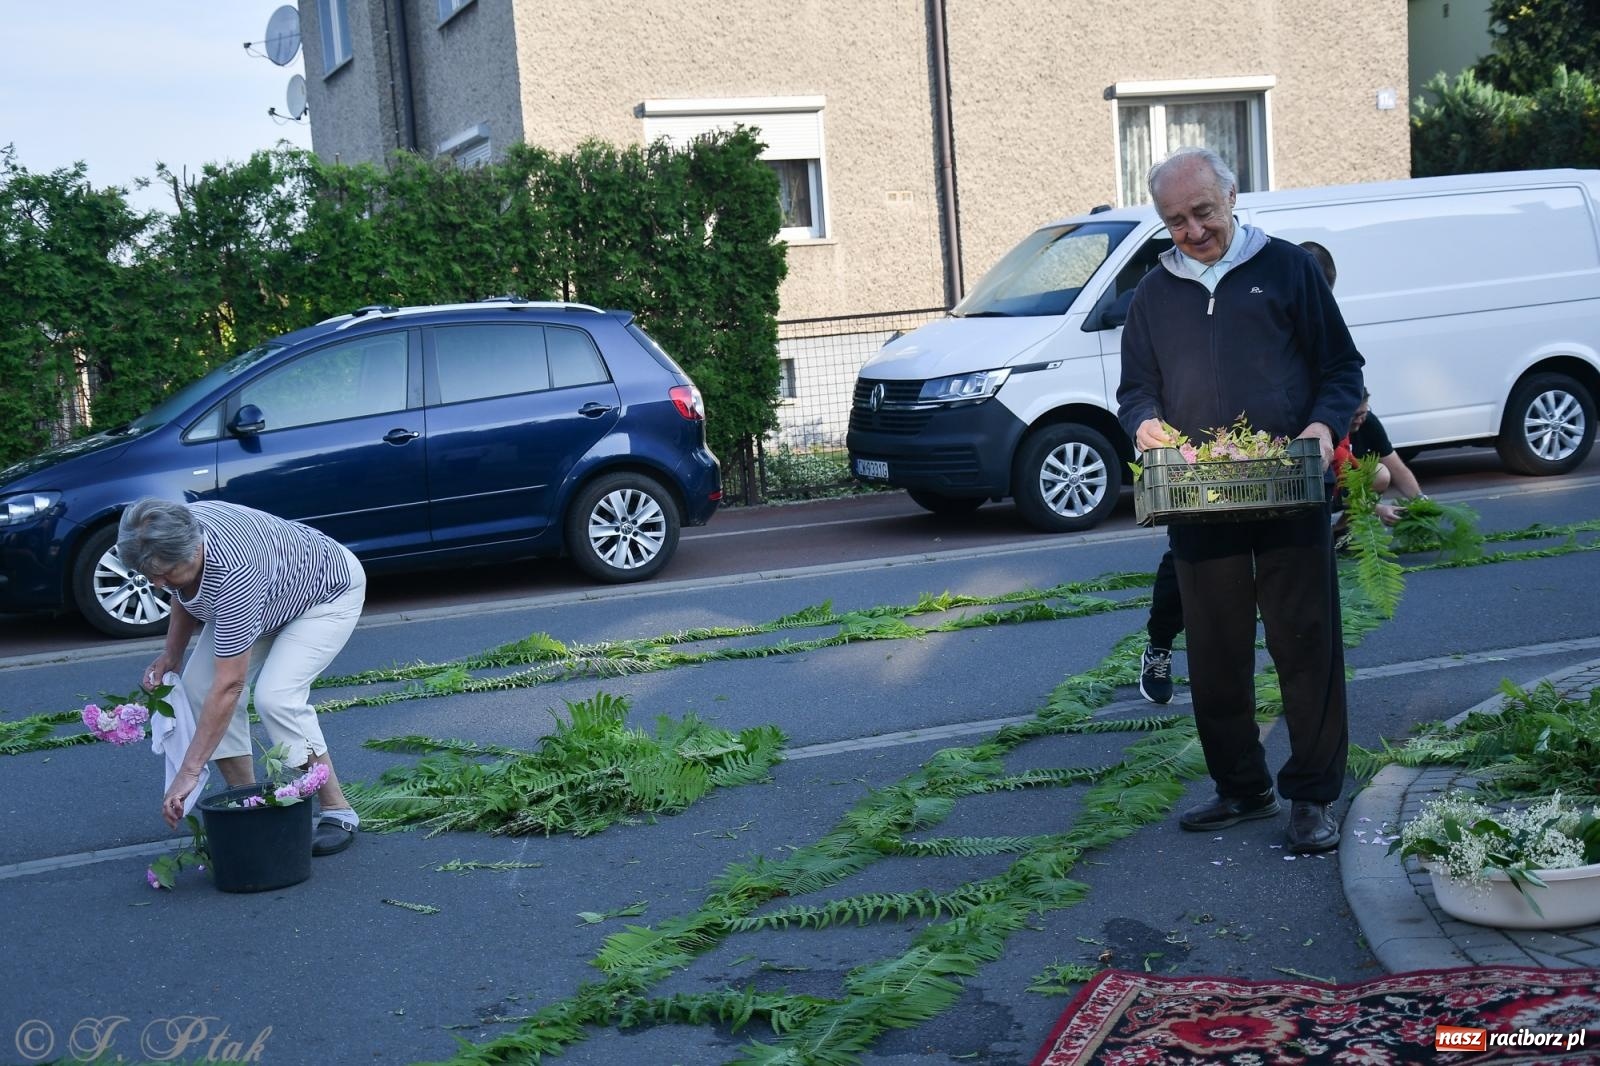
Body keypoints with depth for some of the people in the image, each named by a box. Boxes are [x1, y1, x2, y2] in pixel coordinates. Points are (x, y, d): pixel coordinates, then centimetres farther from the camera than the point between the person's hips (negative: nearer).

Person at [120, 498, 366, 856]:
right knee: (200, 683, -9)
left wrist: (189, 773, -39)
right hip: (269, 594, 8)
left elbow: (229, 686, -40)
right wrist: (172, 652, -5)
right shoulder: (171, 536, -21)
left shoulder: (233, 574, -43)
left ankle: (337, 811, -12)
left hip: (330, 589, -8)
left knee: (275, 695, -27)